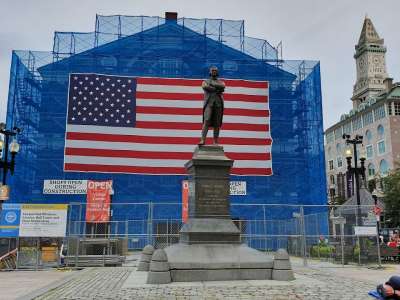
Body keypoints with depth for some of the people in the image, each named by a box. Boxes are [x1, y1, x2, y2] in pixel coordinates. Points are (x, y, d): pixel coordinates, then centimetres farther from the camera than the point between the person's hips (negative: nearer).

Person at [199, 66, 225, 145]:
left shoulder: (221, 82, 22)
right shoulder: (205, 81, 19)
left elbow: (223, 86, -3)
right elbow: (205, 87, -5)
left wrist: (212, 84, -4)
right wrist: (217, 89, -3)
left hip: (218, 103, 2)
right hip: (209, 103, -2)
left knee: (217, 124, -2)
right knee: (206, 121, -17)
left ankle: (215, 142, 0)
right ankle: (203, 140, -23)